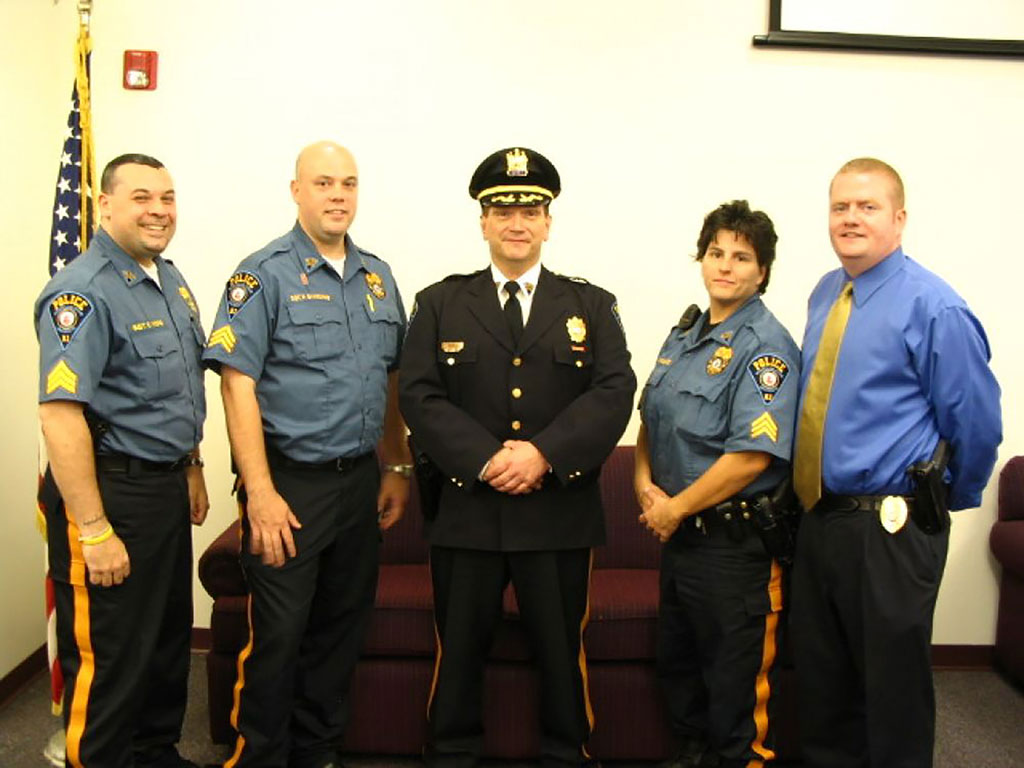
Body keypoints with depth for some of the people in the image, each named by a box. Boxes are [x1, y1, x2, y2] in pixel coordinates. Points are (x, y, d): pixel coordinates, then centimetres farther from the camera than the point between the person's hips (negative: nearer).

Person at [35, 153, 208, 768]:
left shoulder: (172, 282, 10)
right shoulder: (83, 292, -17)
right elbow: (60, 415, -23)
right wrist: (94, 530, -24)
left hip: (167, 487, 9)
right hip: (112, 491, -9)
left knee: (170, 643, 20)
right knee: (107, 663, 2)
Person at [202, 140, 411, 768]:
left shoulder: (379, 278, 11)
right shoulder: (265, 274, -7)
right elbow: (238, 385, -13)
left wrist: (398, 469, 12)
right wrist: (261, 494, -17)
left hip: (360, 478, 6)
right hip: (290, 481, -5)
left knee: (343, 628, 14)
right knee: (278, 634, 2)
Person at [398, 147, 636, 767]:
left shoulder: (593, 306, 8)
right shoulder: (440, 304, 7)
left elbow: (615, 392, -5)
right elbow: (419, 394, -3)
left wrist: (545, 453, -18)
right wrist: (486, 459, -16)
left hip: (561, 513, 0)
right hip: (466, 510, 0)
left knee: (562, 652, 11)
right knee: (458, 652, 11)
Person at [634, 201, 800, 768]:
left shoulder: (766, 348, -15)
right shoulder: (684, 335, 10)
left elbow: (752, 456, -23)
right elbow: (650, 418, 16)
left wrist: (675, 509, -15)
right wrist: (645, 485, -2)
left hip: (735, 542, -8)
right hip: (677, 531, 8)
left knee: (734, 677, 7)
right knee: (676, 658, 21)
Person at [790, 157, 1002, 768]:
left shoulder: (933, 308, -14)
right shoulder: (824, 296, 8)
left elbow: (976, 424, -11)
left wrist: (951, 499, 2)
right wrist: (819, 506, 16)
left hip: (891, 529, -7)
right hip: (820, 517, 7)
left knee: (893, 687, 8)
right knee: (821, 677, 19)